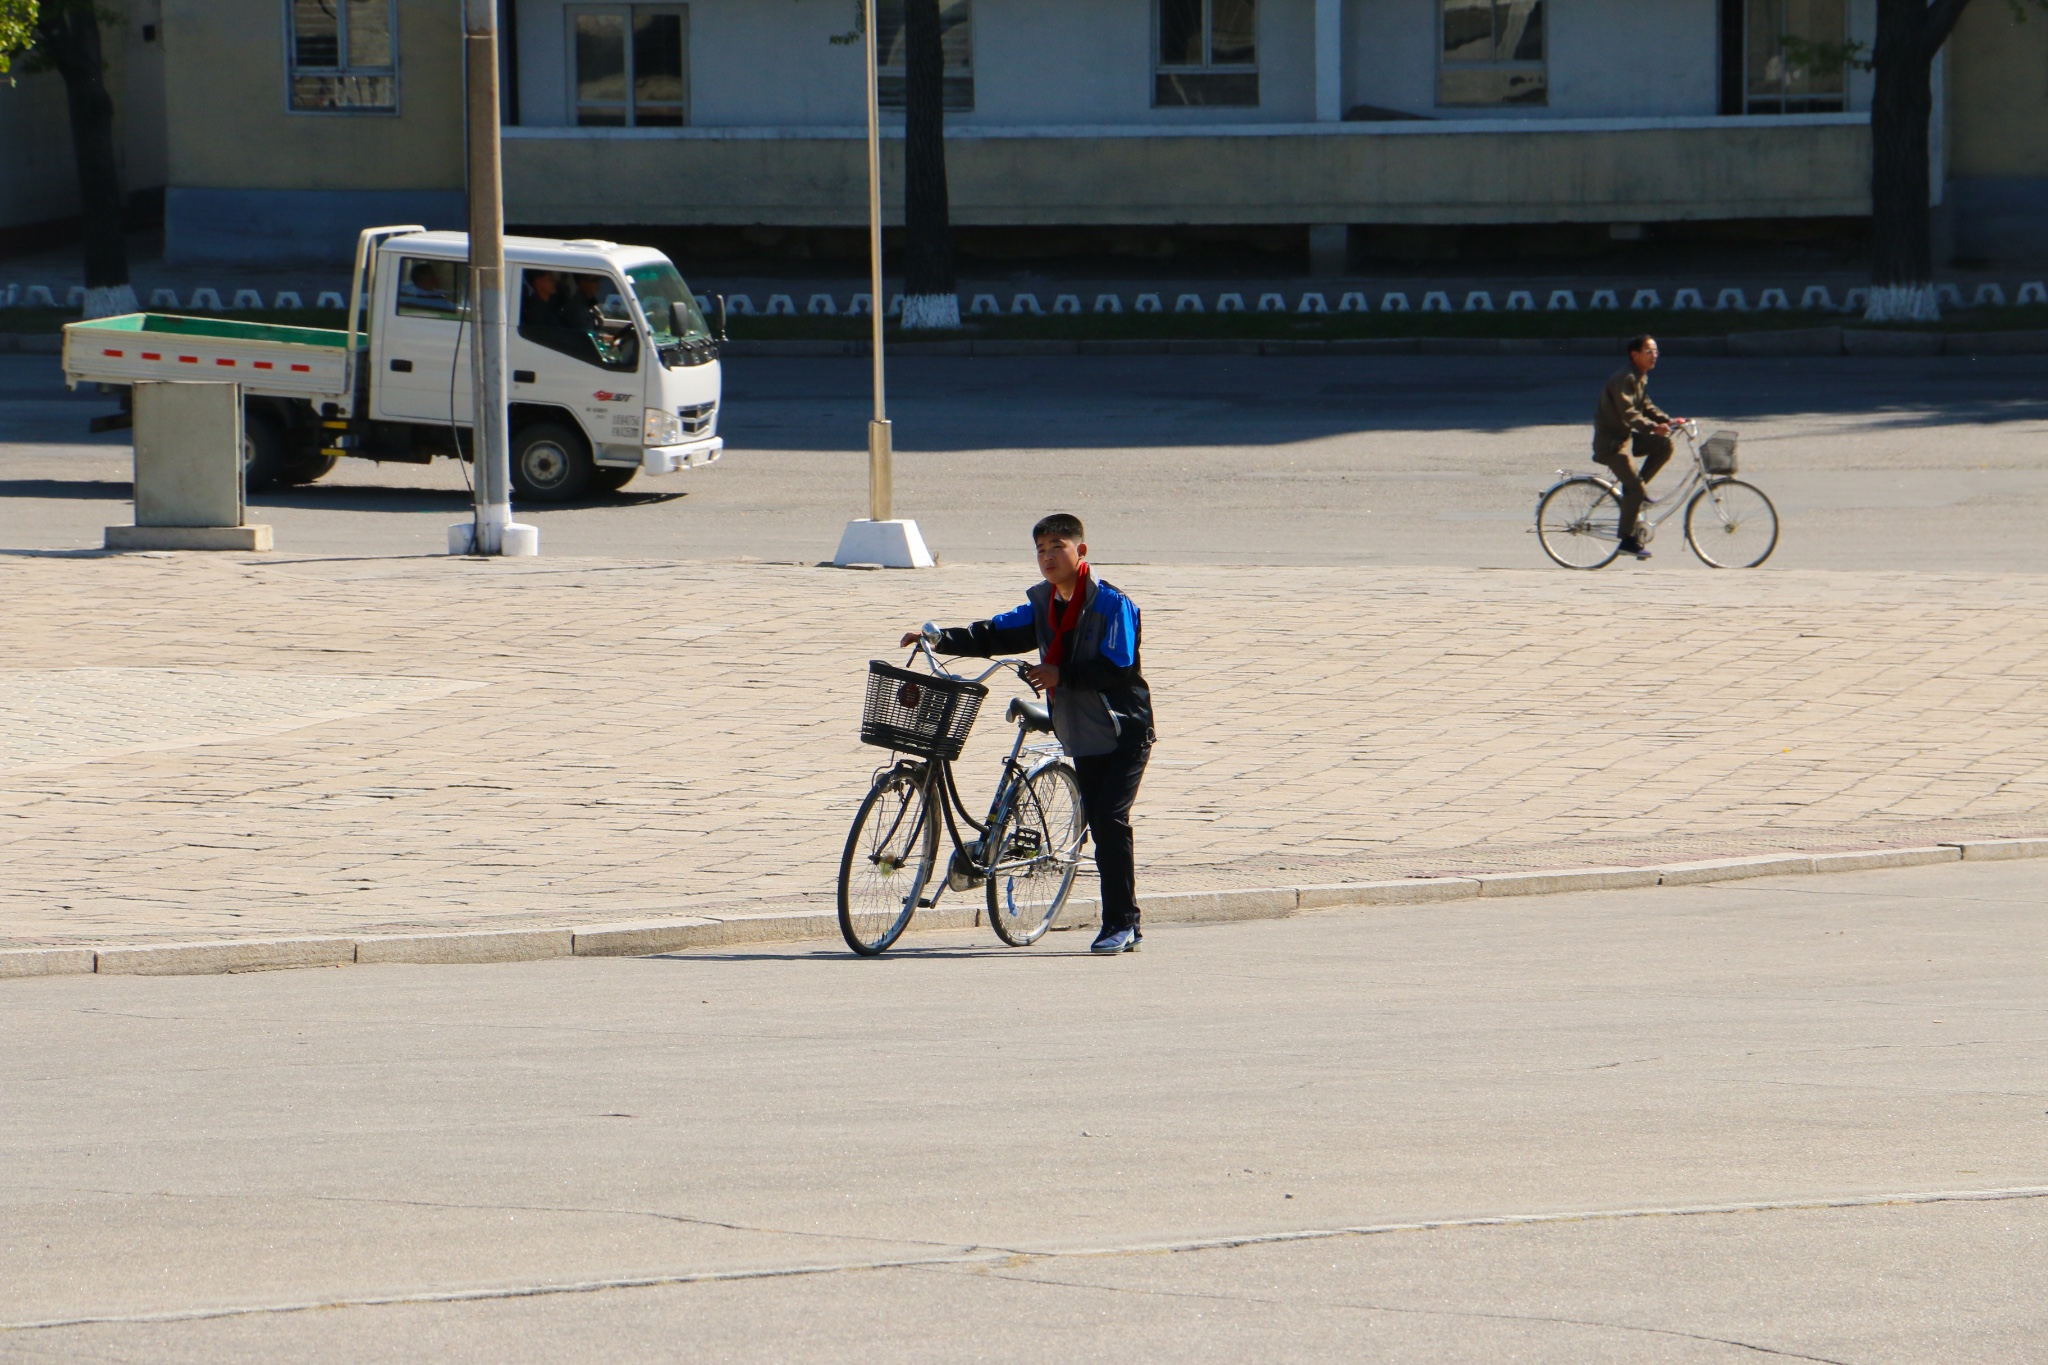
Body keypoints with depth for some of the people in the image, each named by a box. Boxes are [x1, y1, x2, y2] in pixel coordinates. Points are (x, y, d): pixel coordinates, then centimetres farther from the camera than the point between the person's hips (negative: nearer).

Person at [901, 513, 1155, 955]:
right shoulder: (1043, 605, 8)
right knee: (1099, 825, 6)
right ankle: (1125, 925, 13)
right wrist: (942, 639, -6)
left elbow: (1116, 668, -19)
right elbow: (999, 634, 5)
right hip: (1082, 737, 7)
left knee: (1110, 818, -16)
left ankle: (1120, 923, -12)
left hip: (1125, 733, -7)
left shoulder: (1112, 605, -14)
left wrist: (1061, 674, -21)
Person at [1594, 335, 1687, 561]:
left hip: (1626, 435, 9)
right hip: (1610, 440, -9)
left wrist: (1669, 420, 2)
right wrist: (1653, 427, -38)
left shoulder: (1641, 379, 11)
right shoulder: (1624, 379, -20)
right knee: (1635, 488, -16)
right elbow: (1627, 413, -29)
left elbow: (1646, 407, 17)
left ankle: (1638, 486, 6)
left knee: (1664, 445, -5)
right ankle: (1627, 540, -7)